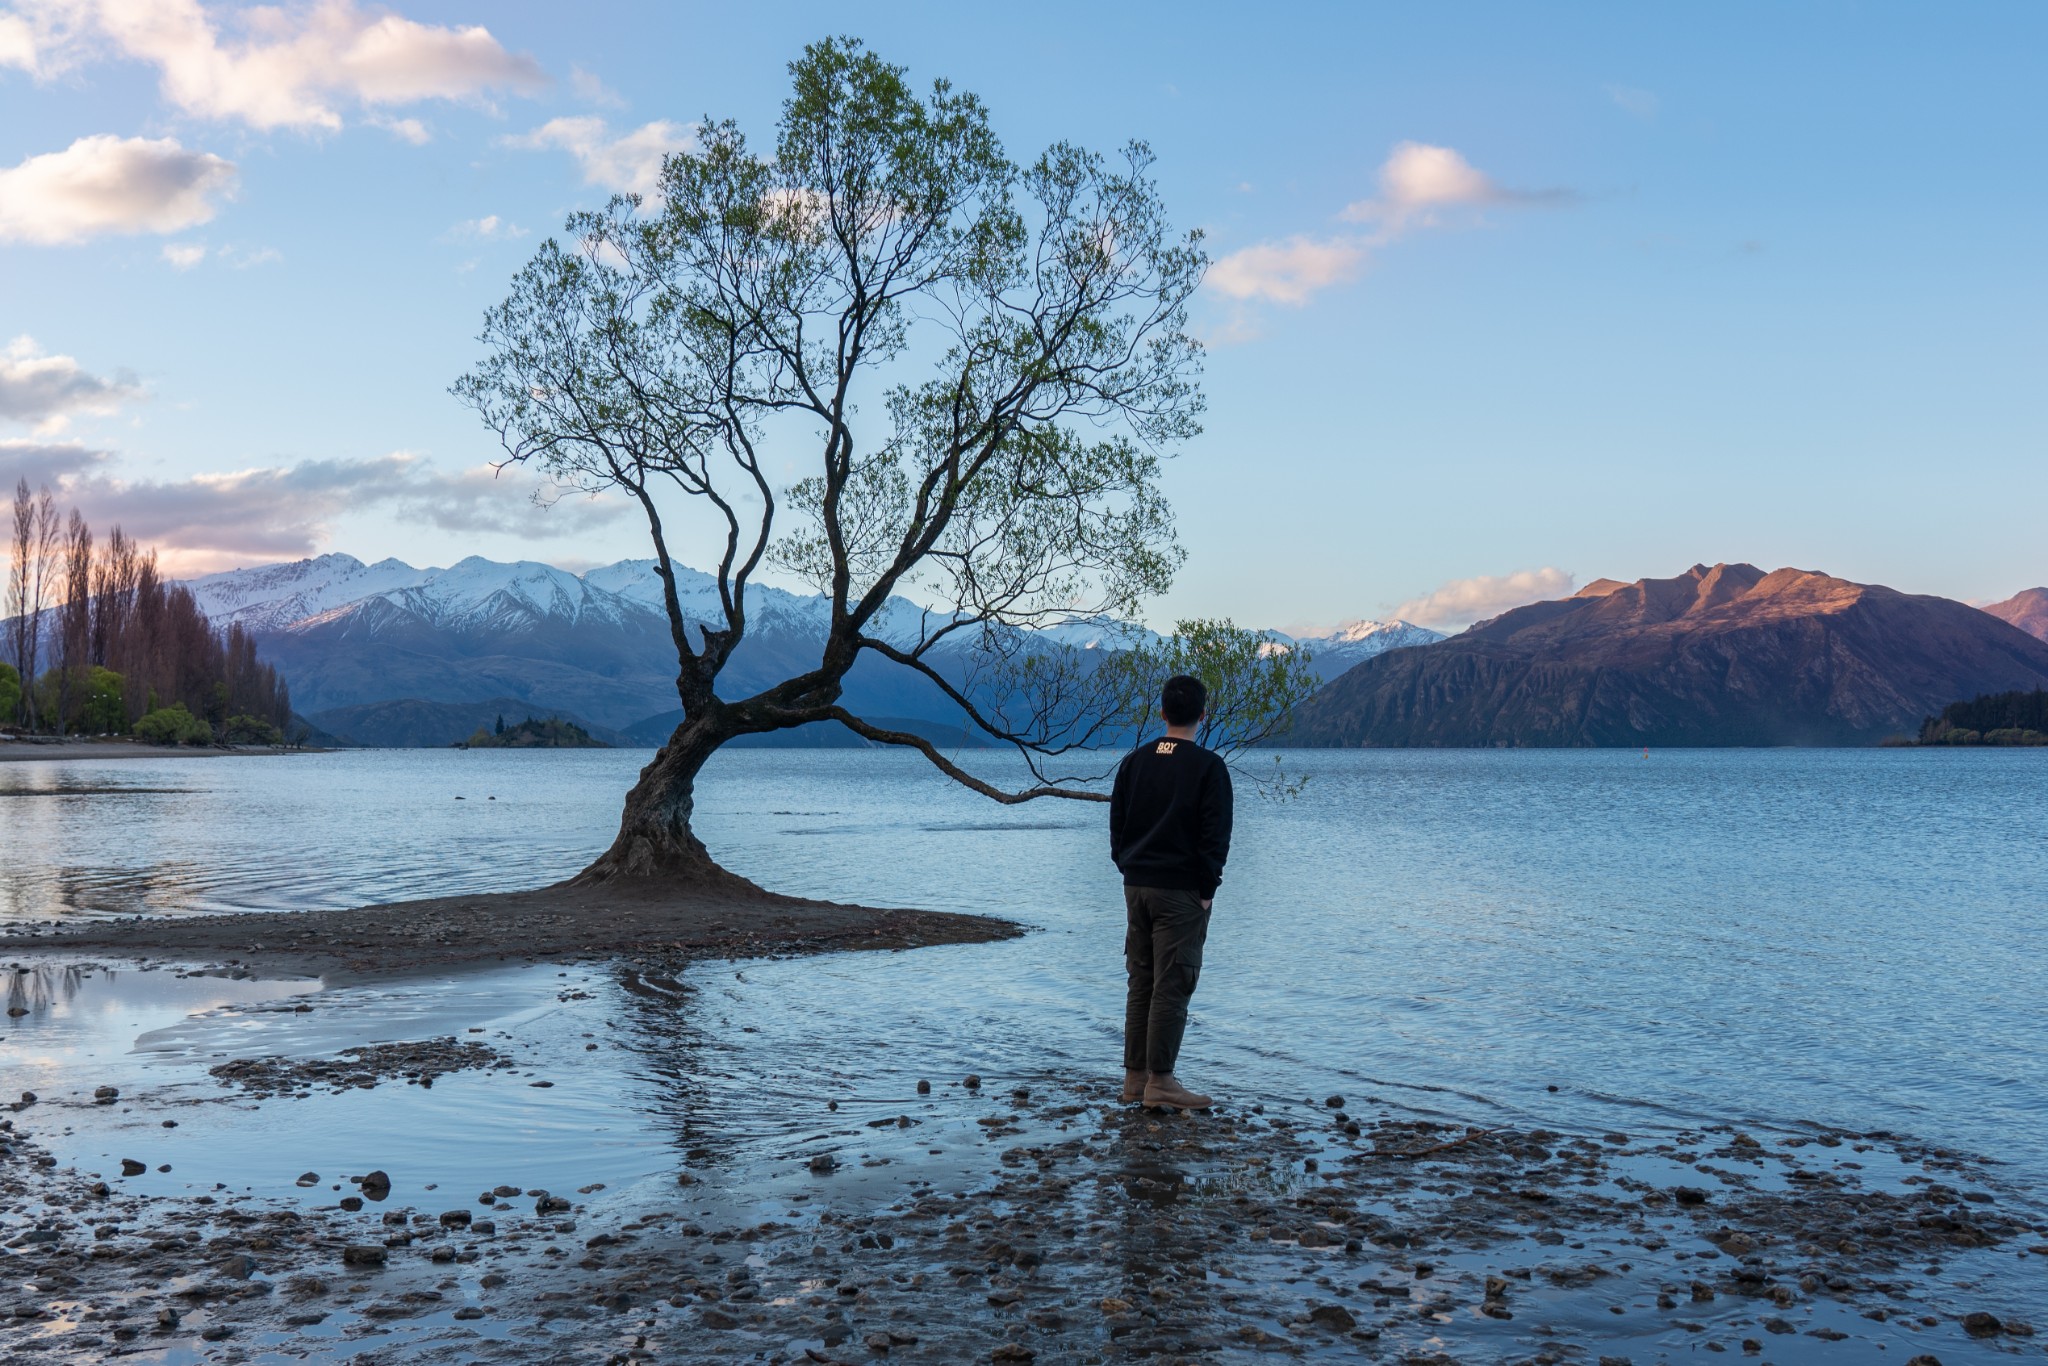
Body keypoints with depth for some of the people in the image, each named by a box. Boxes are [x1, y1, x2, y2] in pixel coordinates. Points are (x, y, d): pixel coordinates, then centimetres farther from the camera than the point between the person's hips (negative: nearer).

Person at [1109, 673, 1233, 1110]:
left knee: (1140, 983, 12)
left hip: (1136, 887, 6)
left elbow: (1116, 824, 12)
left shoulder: (1134, 761, 9)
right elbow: (1215, 834, -11)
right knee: (1172, 986, -4)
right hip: (1181, 890, -6)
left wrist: (1129, 869, 15)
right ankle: (1160, 1082, -3)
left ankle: (1135, 1076, 15)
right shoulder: (1208, 766, -8)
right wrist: (1207, 888, -4)